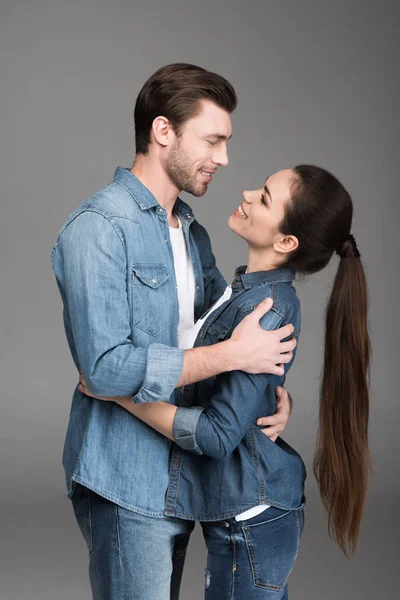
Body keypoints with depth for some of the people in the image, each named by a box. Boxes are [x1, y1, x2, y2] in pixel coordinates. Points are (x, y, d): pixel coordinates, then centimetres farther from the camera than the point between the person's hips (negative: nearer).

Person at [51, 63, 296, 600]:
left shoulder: (192, 233, 12)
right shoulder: (98, 228, -16)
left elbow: (226, 324, 17)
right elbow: (106, 367, -25)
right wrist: (233, 354, -22)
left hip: (179, 471, 8)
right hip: (124, 481, -8)